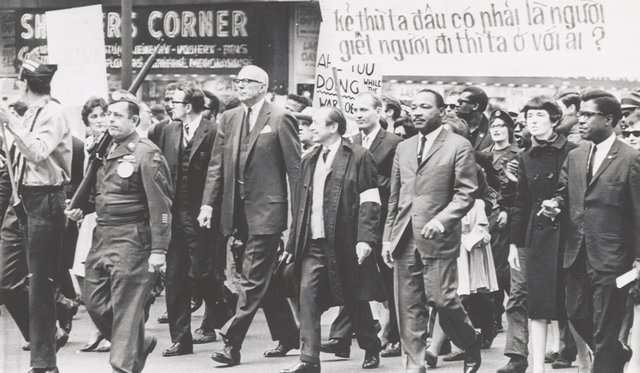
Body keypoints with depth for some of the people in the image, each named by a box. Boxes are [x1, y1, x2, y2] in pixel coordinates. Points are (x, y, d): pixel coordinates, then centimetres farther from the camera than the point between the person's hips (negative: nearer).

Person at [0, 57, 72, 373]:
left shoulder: (52, 113, -10)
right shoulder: (29, 115, 14)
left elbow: (38, 152, -23)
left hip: (44, 201, -8)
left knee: (39, 283, -3)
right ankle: (38, 335, 23)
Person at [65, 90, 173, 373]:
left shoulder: (146, 155, -11)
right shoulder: (106, 151, 13)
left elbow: (160, 205, -14)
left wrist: (158, 249, -18)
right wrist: (82, 210, 6)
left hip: (131, 240, -8)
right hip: (102, 237, 8)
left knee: (125, 308, -4)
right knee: (95, 302, 10)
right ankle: (138, 345, 29)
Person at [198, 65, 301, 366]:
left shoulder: (280, 119, -6)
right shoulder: (228, 119, 11)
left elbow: (295, 167, -6)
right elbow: (217, 165, 11)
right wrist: (208, 203, 2)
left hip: (266, 209, -7)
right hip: (238, 210, 7)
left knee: (253, 279, -8)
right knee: (263, 278, 15)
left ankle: (232, 344, -10)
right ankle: (287, 336, 27)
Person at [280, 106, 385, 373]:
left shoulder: (358, 157, -4)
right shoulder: (310, 161, 15)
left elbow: (369, 202, -10)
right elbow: (301, 205, 18)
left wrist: (366, 239, -18)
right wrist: (293, 244, 15)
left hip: (345, 243, -5)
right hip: (313, 242, 5)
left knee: (355, 300, 8)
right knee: (308, 295, -8)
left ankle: (371, 349, 29)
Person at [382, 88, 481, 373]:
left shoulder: (459, 146, -1)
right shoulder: (403, 148, 17)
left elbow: (466, 193, -7)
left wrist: (441, 220, -21)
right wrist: (388, 237, 12)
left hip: (438, 239, -5)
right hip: (404, 240, 5)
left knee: (442, 299, -8)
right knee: (408, 308, 3)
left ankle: (471, 344, 17)